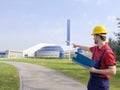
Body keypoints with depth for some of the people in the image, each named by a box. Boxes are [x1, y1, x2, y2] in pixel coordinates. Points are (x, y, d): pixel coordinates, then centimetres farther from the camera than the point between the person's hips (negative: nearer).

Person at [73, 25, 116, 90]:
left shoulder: (108, 52, -23)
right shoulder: (96, 48, 4)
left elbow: (113, 71, -26)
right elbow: (88, 48, 27)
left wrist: (95, 70, -25)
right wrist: (77, 45, 41)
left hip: (101, 82, -8)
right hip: (92, 80, 9)